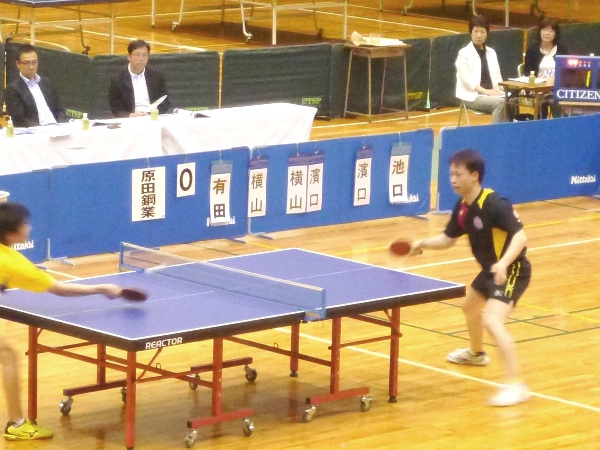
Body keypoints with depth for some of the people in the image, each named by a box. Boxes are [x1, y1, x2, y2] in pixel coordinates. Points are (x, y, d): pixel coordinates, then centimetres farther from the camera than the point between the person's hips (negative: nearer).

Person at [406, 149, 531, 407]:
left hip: (512, 271, -10)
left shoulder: (493, 204, -27)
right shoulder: (462, 207, 0)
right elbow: (448, 239, 11)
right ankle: (476, 353, 63)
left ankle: (515, 385, -28)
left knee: (492, 321, -28)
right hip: (491, 270, 10)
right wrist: (422, 244, -7)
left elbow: (520, 236, -32)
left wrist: (503, 263, -47)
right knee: (469, 307, 33)